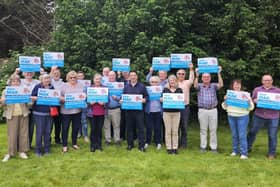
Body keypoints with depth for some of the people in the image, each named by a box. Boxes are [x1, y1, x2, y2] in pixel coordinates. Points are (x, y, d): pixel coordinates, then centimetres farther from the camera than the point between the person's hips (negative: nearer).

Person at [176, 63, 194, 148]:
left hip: (185, 107, 0)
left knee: (184, 126, 4)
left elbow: (191, 79, -15)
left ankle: (184, 143, 15)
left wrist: (191, 69, -24)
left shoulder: (187, 83, 8)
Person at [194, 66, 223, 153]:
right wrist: (197, 75, -28)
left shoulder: (213, 86, 7)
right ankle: (203, 146, 15)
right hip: (202, 110, -1)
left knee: (213, 130, 4)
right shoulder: (200, 86, 5)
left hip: (213, 110, 1)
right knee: (203, 129, 7)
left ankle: (213, 147, 12)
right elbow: (195, 85, -17)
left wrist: (219, 73, -19)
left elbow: (221, 85, -11)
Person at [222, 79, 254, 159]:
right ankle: (235, 150, 24)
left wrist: (248, 100, -22)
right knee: (234, 135, 11)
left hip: (242, 117, -3)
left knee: (242, 135, -5)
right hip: (231, 117, 3)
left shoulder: (245, 94, -3)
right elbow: (224, 107, 8)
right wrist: (225, 100, -9)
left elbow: (251, 108, -5)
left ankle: (244, 153, 3)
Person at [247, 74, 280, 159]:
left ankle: (272, 153, 19)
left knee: (272, 136, 5)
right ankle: (247, 148, 27)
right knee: (252, 132, 10)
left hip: (273, 117, -1)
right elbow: (251, 100, 11)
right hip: (258, 115, 1)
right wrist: (254, 100, -10)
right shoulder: (257, 89, 9)